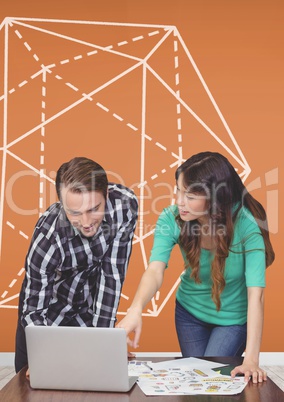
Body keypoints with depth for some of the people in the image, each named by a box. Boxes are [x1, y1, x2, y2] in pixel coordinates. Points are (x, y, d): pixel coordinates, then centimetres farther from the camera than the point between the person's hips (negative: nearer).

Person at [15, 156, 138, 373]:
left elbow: (112, 274, -21)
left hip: (93, 310, 2)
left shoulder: (125, 204, -27)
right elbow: (34, 310, -24)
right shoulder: (47, 238, -34)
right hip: (50, 315, -2)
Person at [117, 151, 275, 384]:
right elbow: (155, 271, -33)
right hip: (189, 312, 3)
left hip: (233, 318, -3)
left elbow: (255, 293, -35)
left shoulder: (246, 225, -32)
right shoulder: (172, 218, -25)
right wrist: (136, 309, -54)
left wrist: (251, 360, -41)